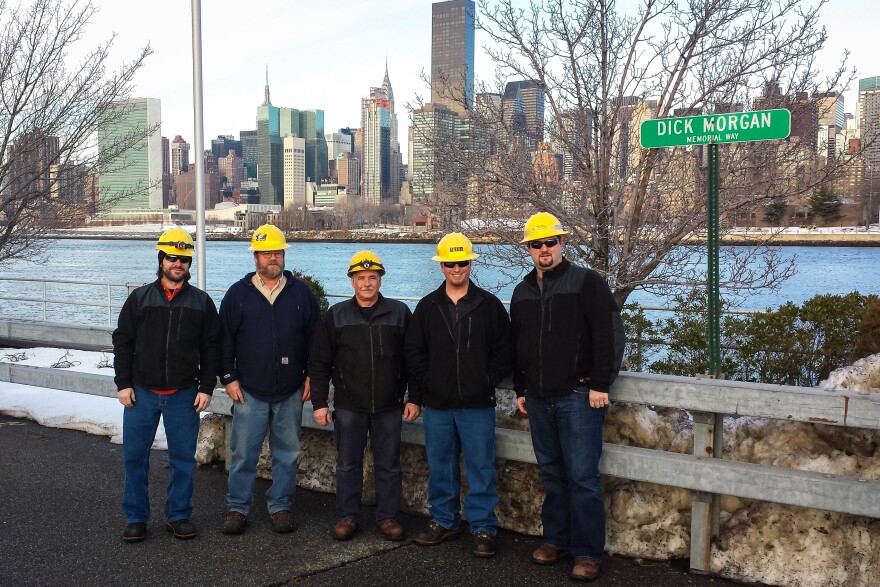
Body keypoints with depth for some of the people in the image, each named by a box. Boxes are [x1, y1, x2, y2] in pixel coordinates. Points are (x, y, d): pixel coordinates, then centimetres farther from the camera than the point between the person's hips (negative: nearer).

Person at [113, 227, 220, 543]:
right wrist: (123, 384, -2)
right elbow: (122, 342, 4)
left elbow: (211, 348, 4)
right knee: (135, 456, 5)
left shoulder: (202, 302, 4)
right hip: (141, 392, 0)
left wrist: (206, 387, -3)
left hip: (184, 395, 0)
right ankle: (136, 518, 17)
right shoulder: (139, 298, 4)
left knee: (183, 458, 6)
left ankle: (178, 516, 19)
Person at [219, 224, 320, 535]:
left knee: (287, 453, 8)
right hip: (249, 391, -1)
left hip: (291, 392, 1)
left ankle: (280, 506, 21)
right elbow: (225, 340, 5)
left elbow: (315, 337, 8)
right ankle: (237, 508, 17)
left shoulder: (301, 292, 4)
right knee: (244, 453, 3)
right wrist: (229, 378, -1)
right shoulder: (238, 293, 3)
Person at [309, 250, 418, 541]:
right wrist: (319, 402, 0)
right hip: (348, 406, 0)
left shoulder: (399, 313, 3)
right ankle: (347, 516, 20)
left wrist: (414, 398, 1)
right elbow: (319, 362, 4)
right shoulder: (336, 315, 3)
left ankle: (387, 516, 20)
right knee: (348, 465, 8)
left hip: (389, 406, 0)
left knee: (389, 465, 7)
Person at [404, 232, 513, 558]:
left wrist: (487, 381, -8)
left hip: (478, 404, -2)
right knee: (440, 466, 12)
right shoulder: (427, 306, 7)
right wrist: (425, 384, -2)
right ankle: (443, 521, 26)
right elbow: (413, 351, 8)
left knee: (481, 467, 2)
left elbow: (504, 350, 2)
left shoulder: (489, 305, 1)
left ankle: (484, 527, 12)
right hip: (437, 404, 3)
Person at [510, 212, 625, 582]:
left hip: (578, 396, -6)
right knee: (551, 474, 13)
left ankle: (588, 552, 4)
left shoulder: (587, 282, -4)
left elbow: (609, 336, -9)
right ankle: (556, 540, 24)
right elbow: (517, 345, 21)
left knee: (582, 476, -5)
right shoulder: (523, 292, 14)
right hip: (538, 399, 6)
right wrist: (520, 389, 17)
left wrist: (600, 384, -13)